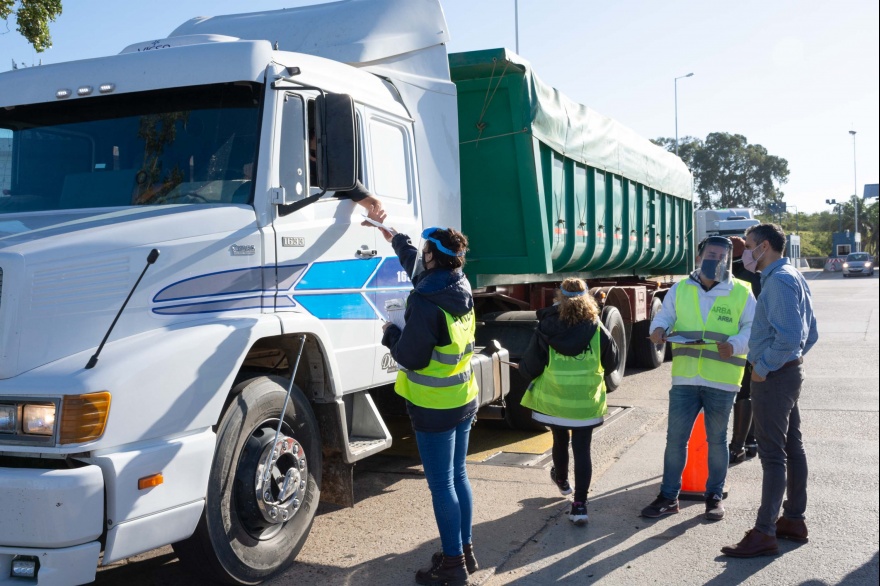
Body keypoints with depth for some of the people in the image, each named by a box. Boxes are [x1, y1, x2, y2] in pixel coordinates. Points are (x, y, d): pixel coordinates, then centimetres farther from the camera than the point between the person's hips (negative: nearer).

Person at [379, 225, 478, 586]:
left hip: (434, 407, -8)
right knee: (458, 477, 17)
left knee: (441, 486, 2)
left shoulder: (424, 303, -23)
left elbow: (410, 358, -20)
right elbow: (422, 273, 23)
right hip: (464, 400, 8)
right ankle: (465, 550, 27)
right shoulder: (461, 289, 2)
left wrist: (390, 334, 0)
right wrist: (397, 241, 36)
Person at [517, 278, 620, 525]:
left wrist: (529, 376, 12)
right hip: (586, 403, 0)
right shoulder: (597, 331, -8)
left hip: (553, 402, 0)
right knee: (582, 450, 6)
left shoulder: (546, 330, -13)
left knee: (560, 441, 23)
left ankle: (562, 480, 49)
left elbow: (529, 368, -11)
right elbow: (613, 363, 5)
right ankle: (580, 505, 0)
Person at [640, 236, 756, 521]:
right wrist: (658, 329, -17)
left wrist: (735, 344, -22)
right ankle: (668, 496, 17)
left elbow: (753, 328, -3)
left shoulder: (741, 293, 0)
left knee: (716, 440, 11)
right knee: (675, 438, 6)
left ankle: (714, 495, 27)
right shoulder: (680, 289, 7)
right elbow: (664, 315, 6)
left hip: (721, 382, -2)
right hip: (684, 379, 2)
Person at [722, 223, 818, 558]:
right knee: (792, 447, 16)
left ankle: (764, 534, -2)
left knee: (772, 455, -7)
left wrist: (763, 367, -17)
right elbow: (810, 332, 19)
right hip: (789, 371, 11)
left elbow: (789, 335, -27)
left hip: (773, 378, -11)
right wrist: (795, 355, 15)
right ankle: (794, 520, 27)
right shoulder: (793, 277, 14)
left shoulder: (778, 281, -18)